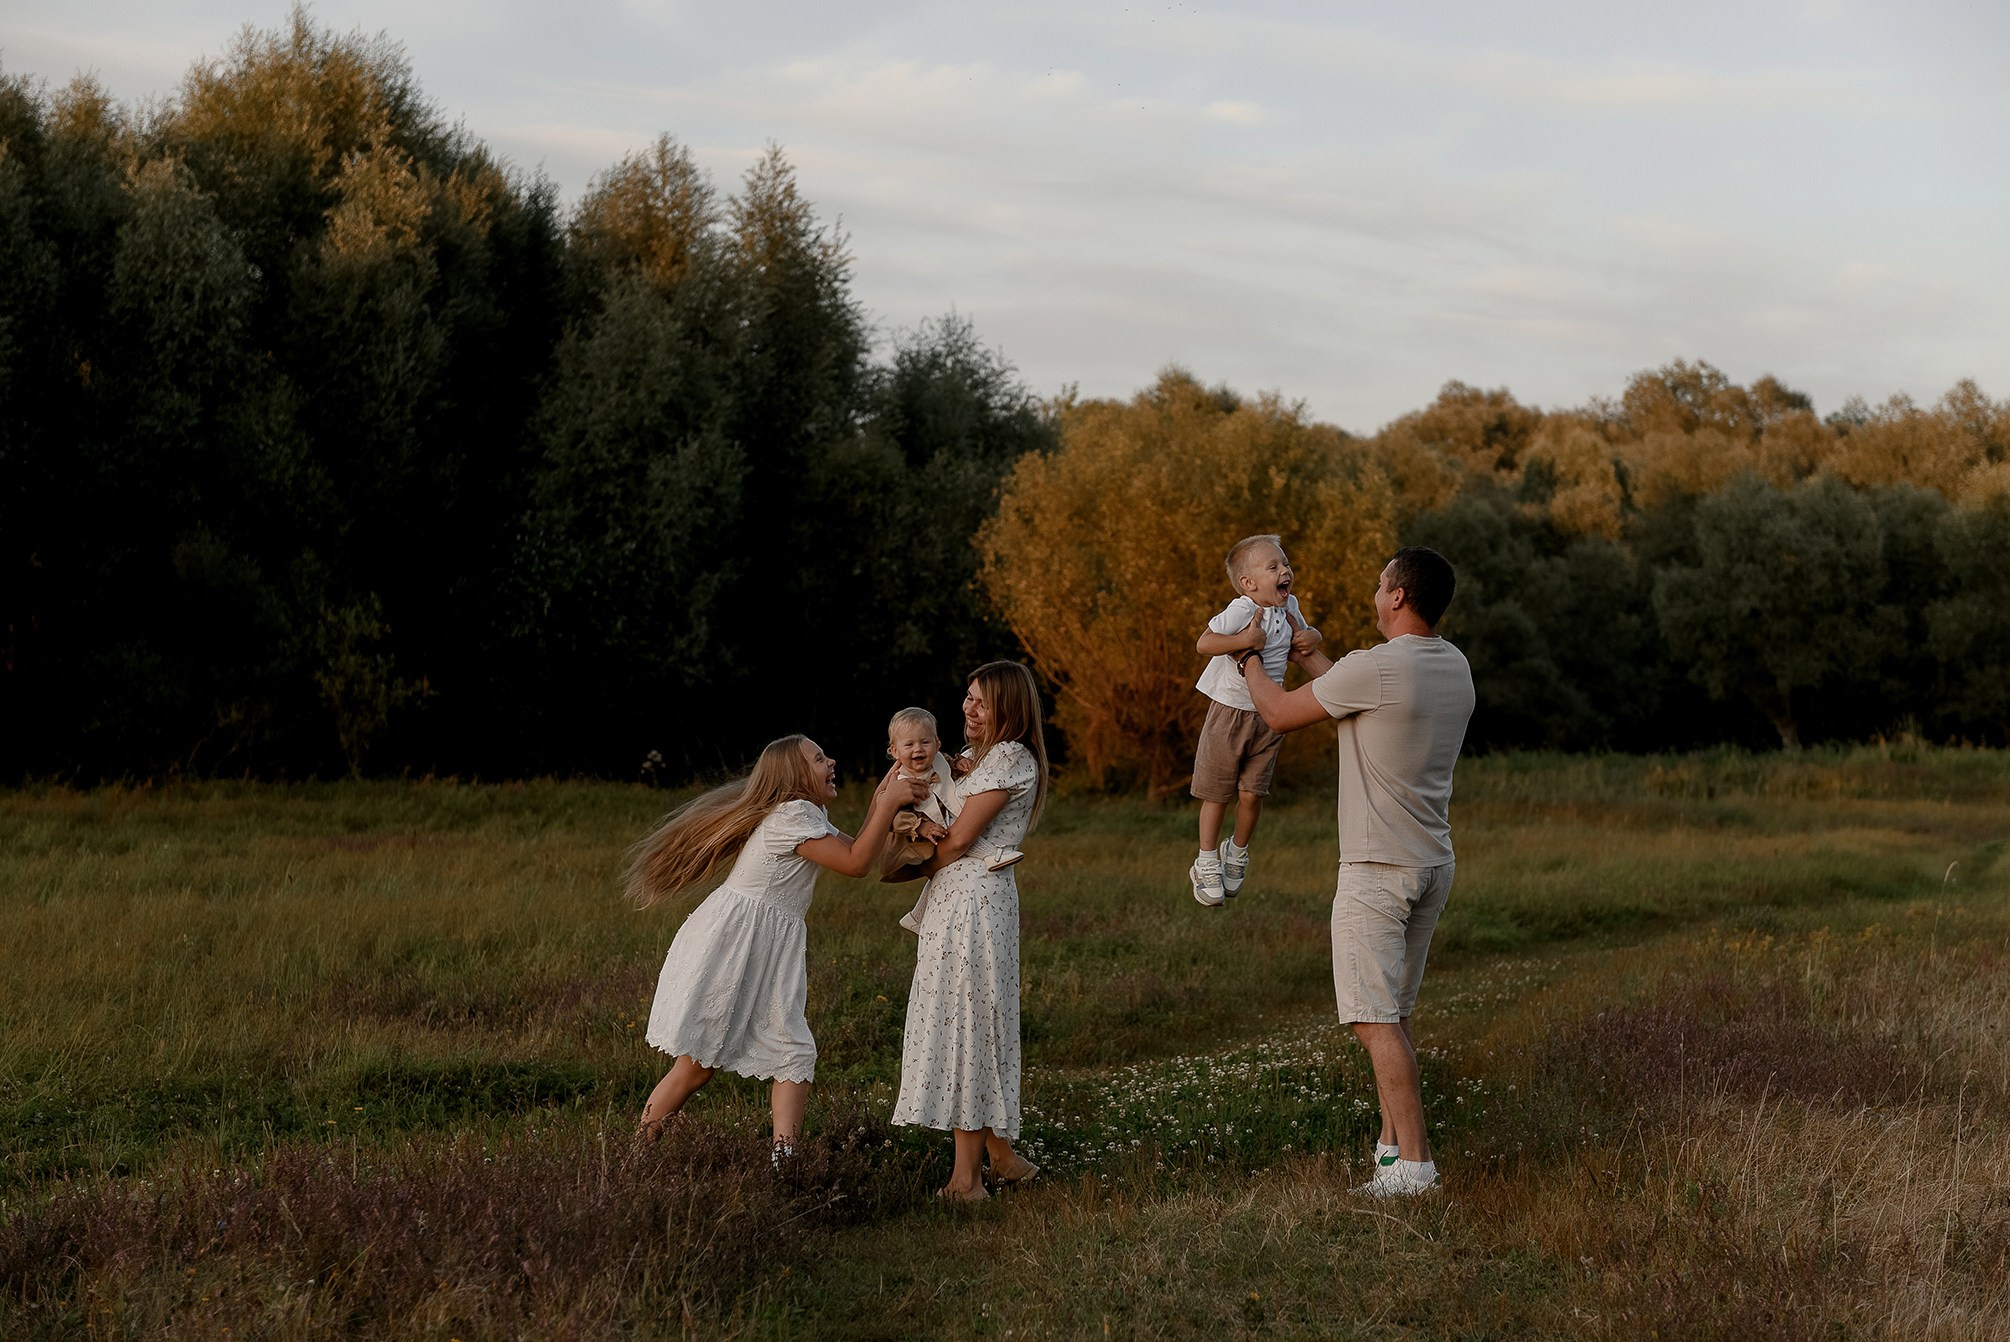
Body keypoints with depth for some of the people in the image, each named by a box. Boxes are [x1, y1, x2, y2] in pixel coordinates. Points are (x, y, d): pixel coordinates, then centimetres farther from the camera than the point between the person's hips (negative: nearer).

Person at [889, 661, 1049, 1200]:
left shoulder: (1010, 757, -10)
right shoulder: (986, 757, 21)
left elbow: (959, 839, -13)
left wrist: (908, 871, 0)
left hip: (974, 898, -10)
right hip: (956, 898, 10)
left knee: (965, 1026, -8)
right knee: (979, 1031, 13)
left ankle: (967, 1176, -6)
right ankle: (1002, 1157, 20)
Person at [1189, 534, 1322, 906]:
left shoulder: (1288, 606, 2)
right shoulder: (1241, 609, -19)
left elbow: (1301, 637, 21)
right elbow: (1203, 643, -27)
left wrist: (1311, 638, -2)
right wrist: (1248, 639, -32)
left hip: (1268, 715, 5)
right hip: (1230, 711, -5)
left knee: (1251, 793, 3)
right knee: (1217, 792, 5)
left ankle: (1237, 853, 28)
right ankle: (1207, 864, 19)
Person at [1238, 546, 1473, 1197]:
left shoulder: (1374, 667, -19)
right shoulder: (1455, 667, 6)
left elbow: (1280, 713, -5)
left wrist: (1249, 656, 13)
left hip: (1377, 870, -8)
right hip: (1434, 866, 8)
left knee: (1376, 1020, -6)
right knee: (1393, 1014, 17)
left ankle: (1415, 1162, -8)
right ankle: (1393, 1142, 22)